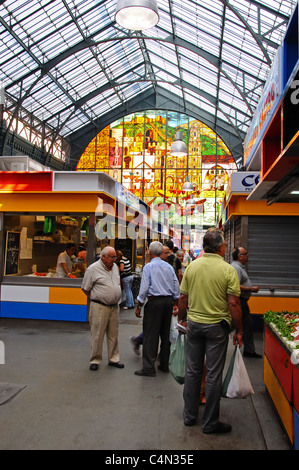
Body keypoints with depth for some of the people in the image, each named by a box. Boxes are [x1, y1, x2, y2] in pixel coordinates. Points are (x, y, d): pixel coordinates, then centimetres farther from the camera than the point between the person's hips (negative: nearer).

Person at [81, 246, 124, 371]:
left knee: (113, 334, 12)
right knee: (97, 335, 1)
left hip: (114, 307, 6)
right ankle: (95, 360, 14)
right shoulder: (93, 269, -9)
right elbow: (85, 288, -4)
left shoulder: (115, 267, 11)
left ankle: (113, 359, 24)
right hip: (99, 307, -6)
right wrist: (96, 298, 2)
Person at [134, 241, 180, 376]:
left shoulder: (148, 267, -6)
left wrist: (138, 306, -4)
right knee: (165, 334, 13)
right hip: (168, 301, 6)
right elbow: (176, 286, 9)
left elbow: (144, 288, -10)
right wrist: (175, 303, 18)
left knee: (150, 335, -2)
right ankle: (164, 365, 23)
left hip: (154, 301, -6)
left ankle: (148, 368, -1)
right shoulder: (168, 266, 8)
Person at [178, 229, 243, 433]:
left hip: (194, 323, 4)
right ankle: (210, 422, 18)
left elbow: (183, 298, 2)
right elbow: (233, 304, -14)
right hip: (217, 326, -4)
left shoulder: (192, 266, -2)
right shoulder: (228, 270, -13)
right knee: (213, 374, 7)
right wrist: (239, 331, -4)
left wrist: (181, 320, 16)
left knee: (193, 371, 15)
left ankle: (189, 416, 28)